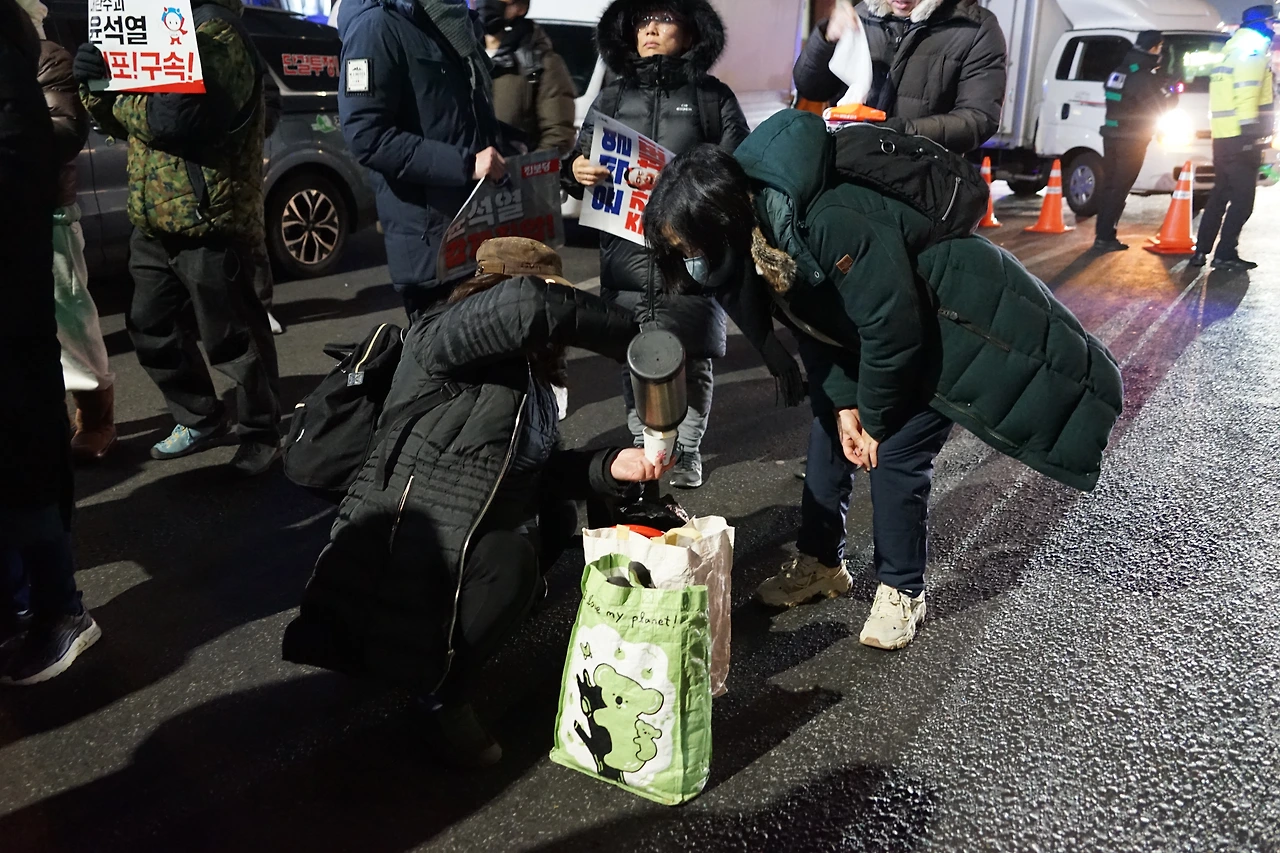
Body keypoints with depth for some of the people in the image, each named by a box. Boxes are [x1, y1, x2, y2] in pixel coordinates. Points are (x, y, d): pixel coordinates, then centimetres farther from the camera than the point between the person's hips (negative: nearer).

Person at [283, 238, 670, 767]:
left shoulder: (530, 377, 14)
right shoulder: (441, 337, -16)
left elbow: (537, 471, 10)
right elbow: (526, 306, -37)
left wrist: (609, 467, -5)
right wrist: (632, 342, -28)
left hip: (478, 532, 10)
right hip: (407, 539, -10)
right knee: (511, 559, -32)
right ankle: (444, 702, -10)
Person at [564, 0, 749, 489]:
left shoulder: (713, 97, 6)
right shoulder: (613, 96, 15)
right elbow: (582, 160, 16)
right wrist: (575, 169, -7)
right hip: (625, 252, 3)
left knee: (691, 358, 1)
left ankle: (687, 448, 16)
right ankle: (642, 442, 20)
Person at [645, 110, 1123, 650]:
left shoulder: (826, 224, -38)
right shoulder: (754, 231, -10)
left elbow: (893, 327, -30)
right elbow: (812, 325, 0)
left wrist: (874, 421, -17)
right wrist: (844, 405, -8)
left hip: (944, 329, -9)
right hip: (867, 335, 9)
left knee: (896, 454, -10)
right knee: (830, 435, 9)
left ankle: (901, 592, 9)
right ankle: (820, 563, 26)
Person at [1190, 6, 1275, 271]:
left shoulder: (1235, 53, 23)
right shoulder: (1252, 51, -7)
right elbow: (1247, 93, -19)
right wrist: (1250, 130, -24)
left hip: (1223, 138, 10)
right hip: (1240, 138, -10)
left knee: (1220, 195, 14)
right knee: (1242, 200, -7)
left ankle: (1201, 252, 14)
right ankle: (1225, 254, -8)